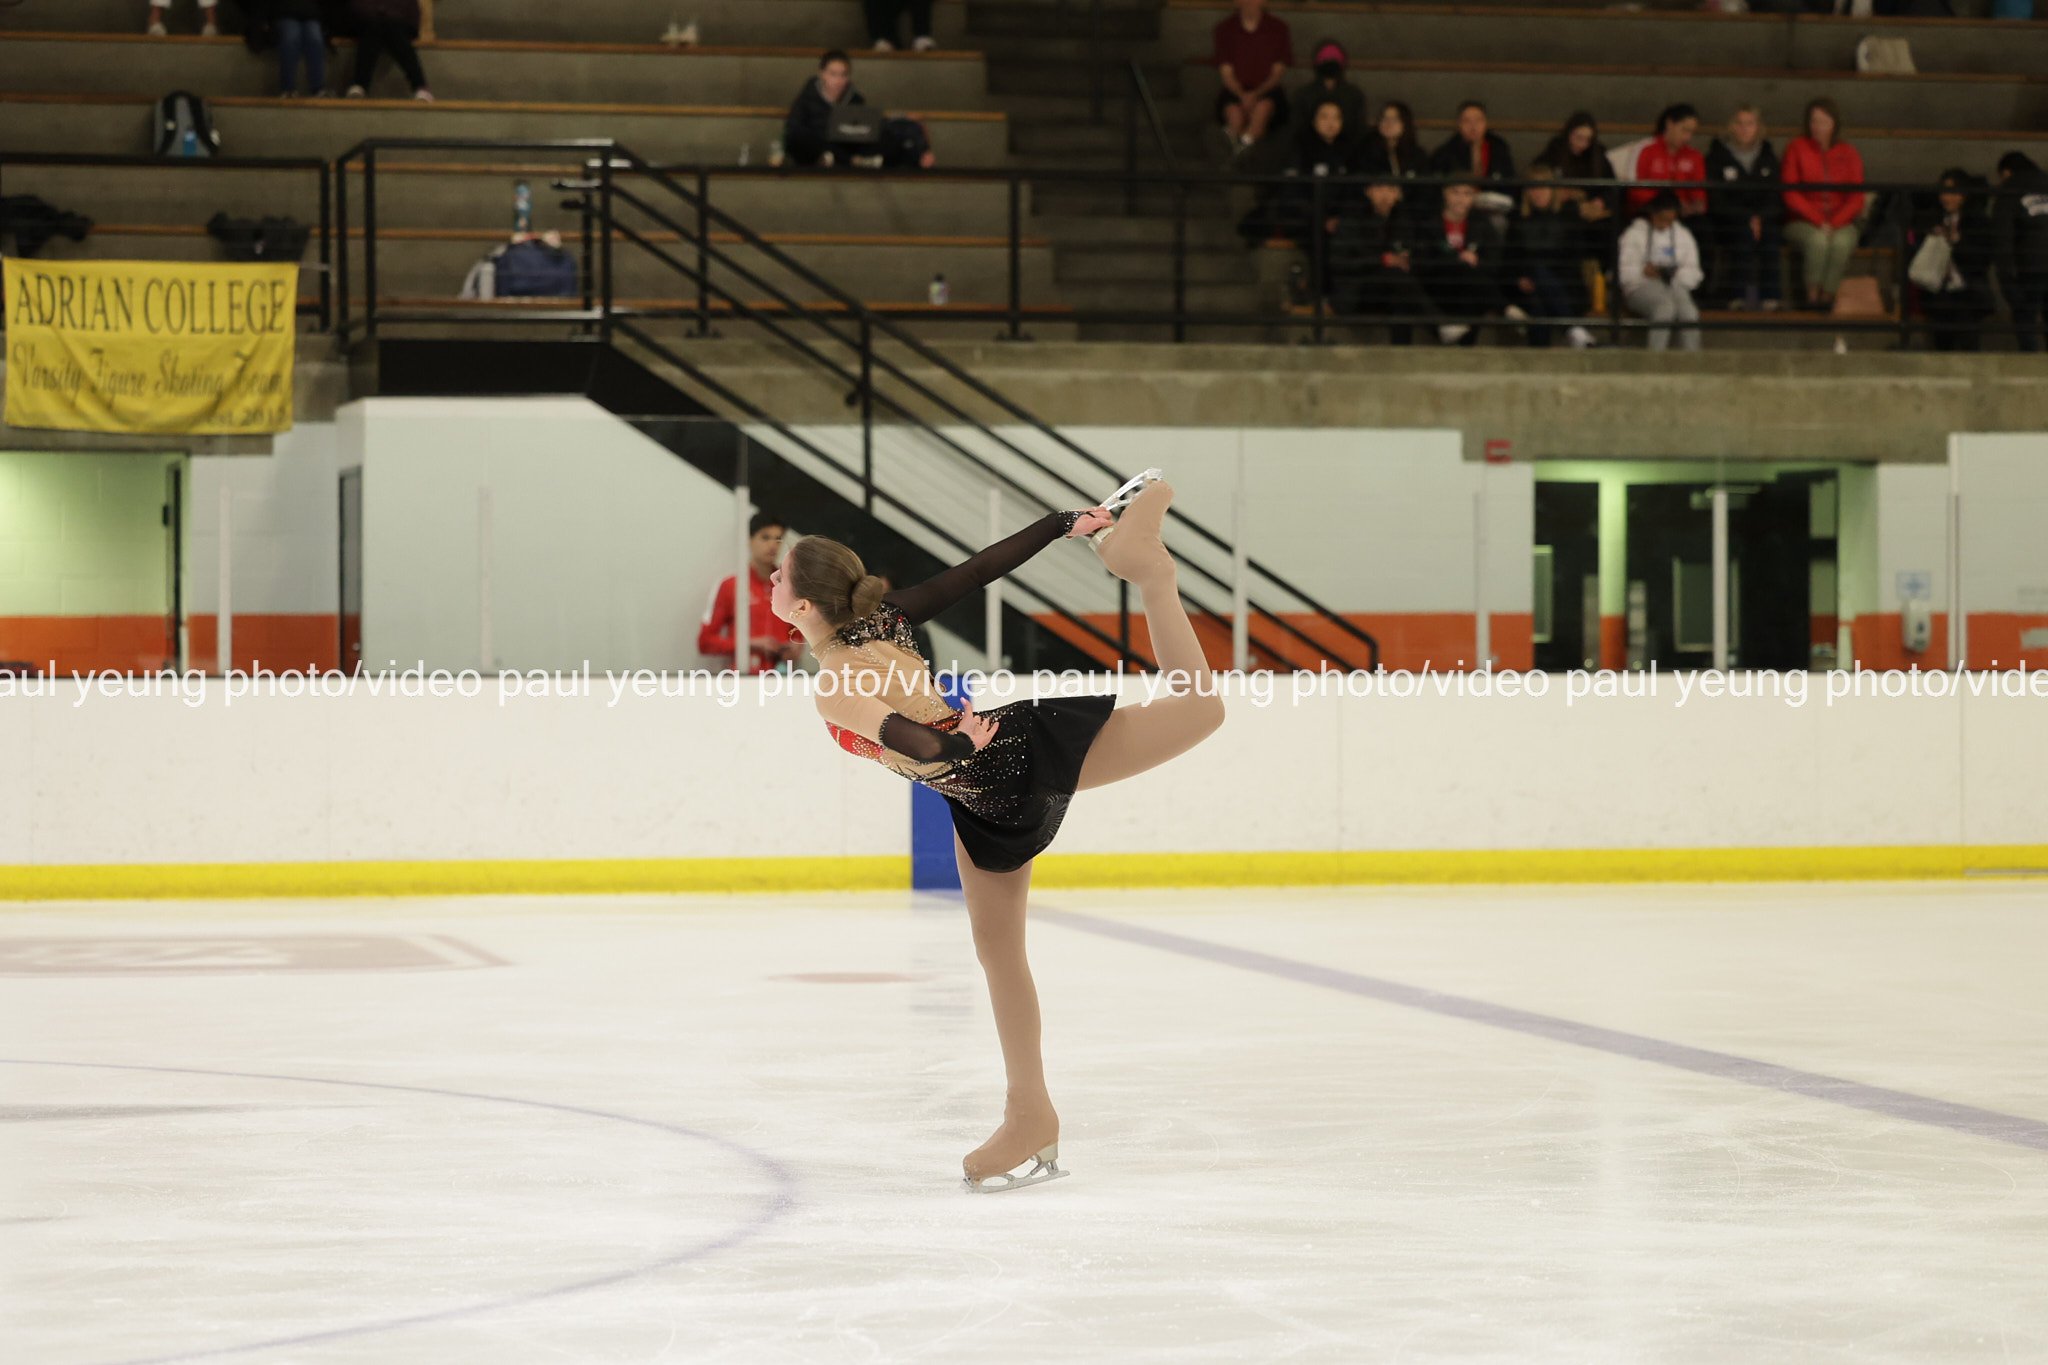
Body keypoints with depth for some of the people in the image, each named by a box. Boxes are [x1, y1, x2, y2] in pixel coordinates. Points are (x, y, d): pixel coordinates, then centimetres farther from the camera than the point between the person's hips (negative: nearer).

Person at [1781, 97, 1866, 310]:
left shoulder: (1848, 154, 8)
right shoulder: (1797, 148, 3)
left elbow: (1856, 199, 4)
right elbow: (1790, 194, -3)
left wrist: (1834, 223, -14)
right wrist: (1818, 221, -15)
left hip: (1840, 223, 1)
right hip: (1802, 222, -1)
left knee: (1842, 241, -35)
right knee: (1817, 240, -36)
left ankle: (1827, 295, -26)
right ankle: (1812, 294, -23)